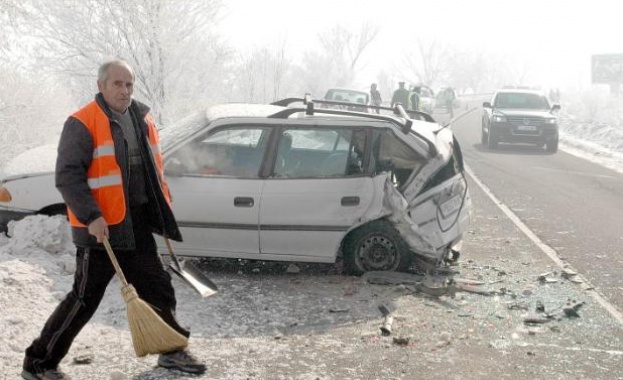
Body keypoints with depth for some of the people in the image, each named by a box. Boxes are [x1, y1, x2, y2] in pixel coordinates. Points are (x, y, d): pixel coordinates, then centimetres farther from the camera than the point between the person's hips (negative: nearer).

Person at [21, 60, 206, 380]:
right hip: (101, 228, -7)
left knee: (158, 288, 15)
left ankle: (172, 350, 32)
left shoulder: (142, 120, 11)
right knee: (85, 299, -2)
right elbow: (67, 175, -17)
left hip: (137, 227, 7)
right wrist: (91, 216, -26)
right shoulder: (82, 124, -11)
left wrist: (163, 214, 17)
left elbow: (154, 170, 21)